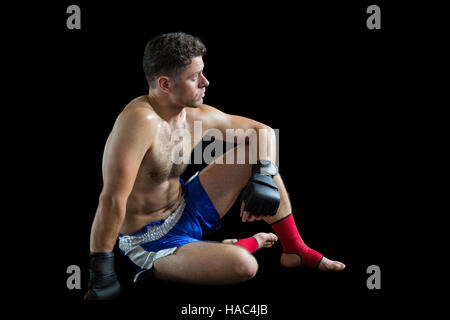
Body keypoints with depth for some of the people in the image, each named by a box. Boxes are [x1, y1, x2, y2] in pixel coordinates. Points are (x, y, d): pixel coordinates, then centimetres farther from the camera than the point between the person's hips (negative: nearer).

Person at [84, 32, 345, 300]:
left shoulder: (197, 117, -5)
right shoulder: (141, 121, -29)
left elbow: (264, 131, 8)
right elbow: (113, 199, -34)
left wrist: (264, 177, -10)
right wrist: (102, 277, -35)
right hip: (151, 238, -8)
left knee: (256, 154, 5)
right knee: (243, 266, -32)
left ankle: (296, 251, 14)